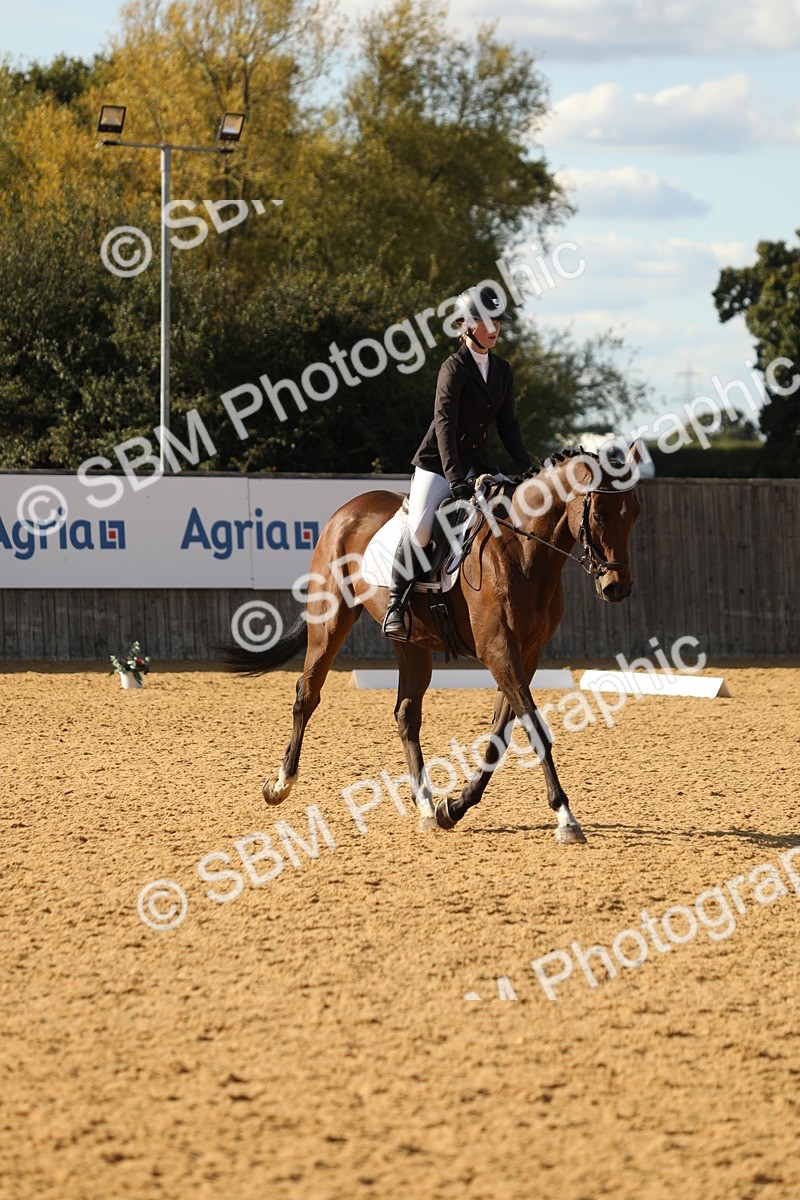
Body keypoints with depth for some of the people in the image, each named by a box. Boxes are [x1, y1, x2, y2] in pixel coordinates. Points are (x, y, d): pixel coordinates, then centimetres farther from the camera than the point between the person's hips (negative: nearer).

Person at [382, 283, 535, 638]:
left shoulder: (502, 370, 9)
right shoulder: (455, 367, -11)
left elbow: (508, 427, 13)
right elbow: (444, 423, -21)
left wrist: (531, 471, 1)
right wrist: (455, 478, -31)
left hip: (478, 464, 6)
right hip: (438, 462, -6)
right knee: (420, 526, -25)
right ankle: (395, 605, -15)